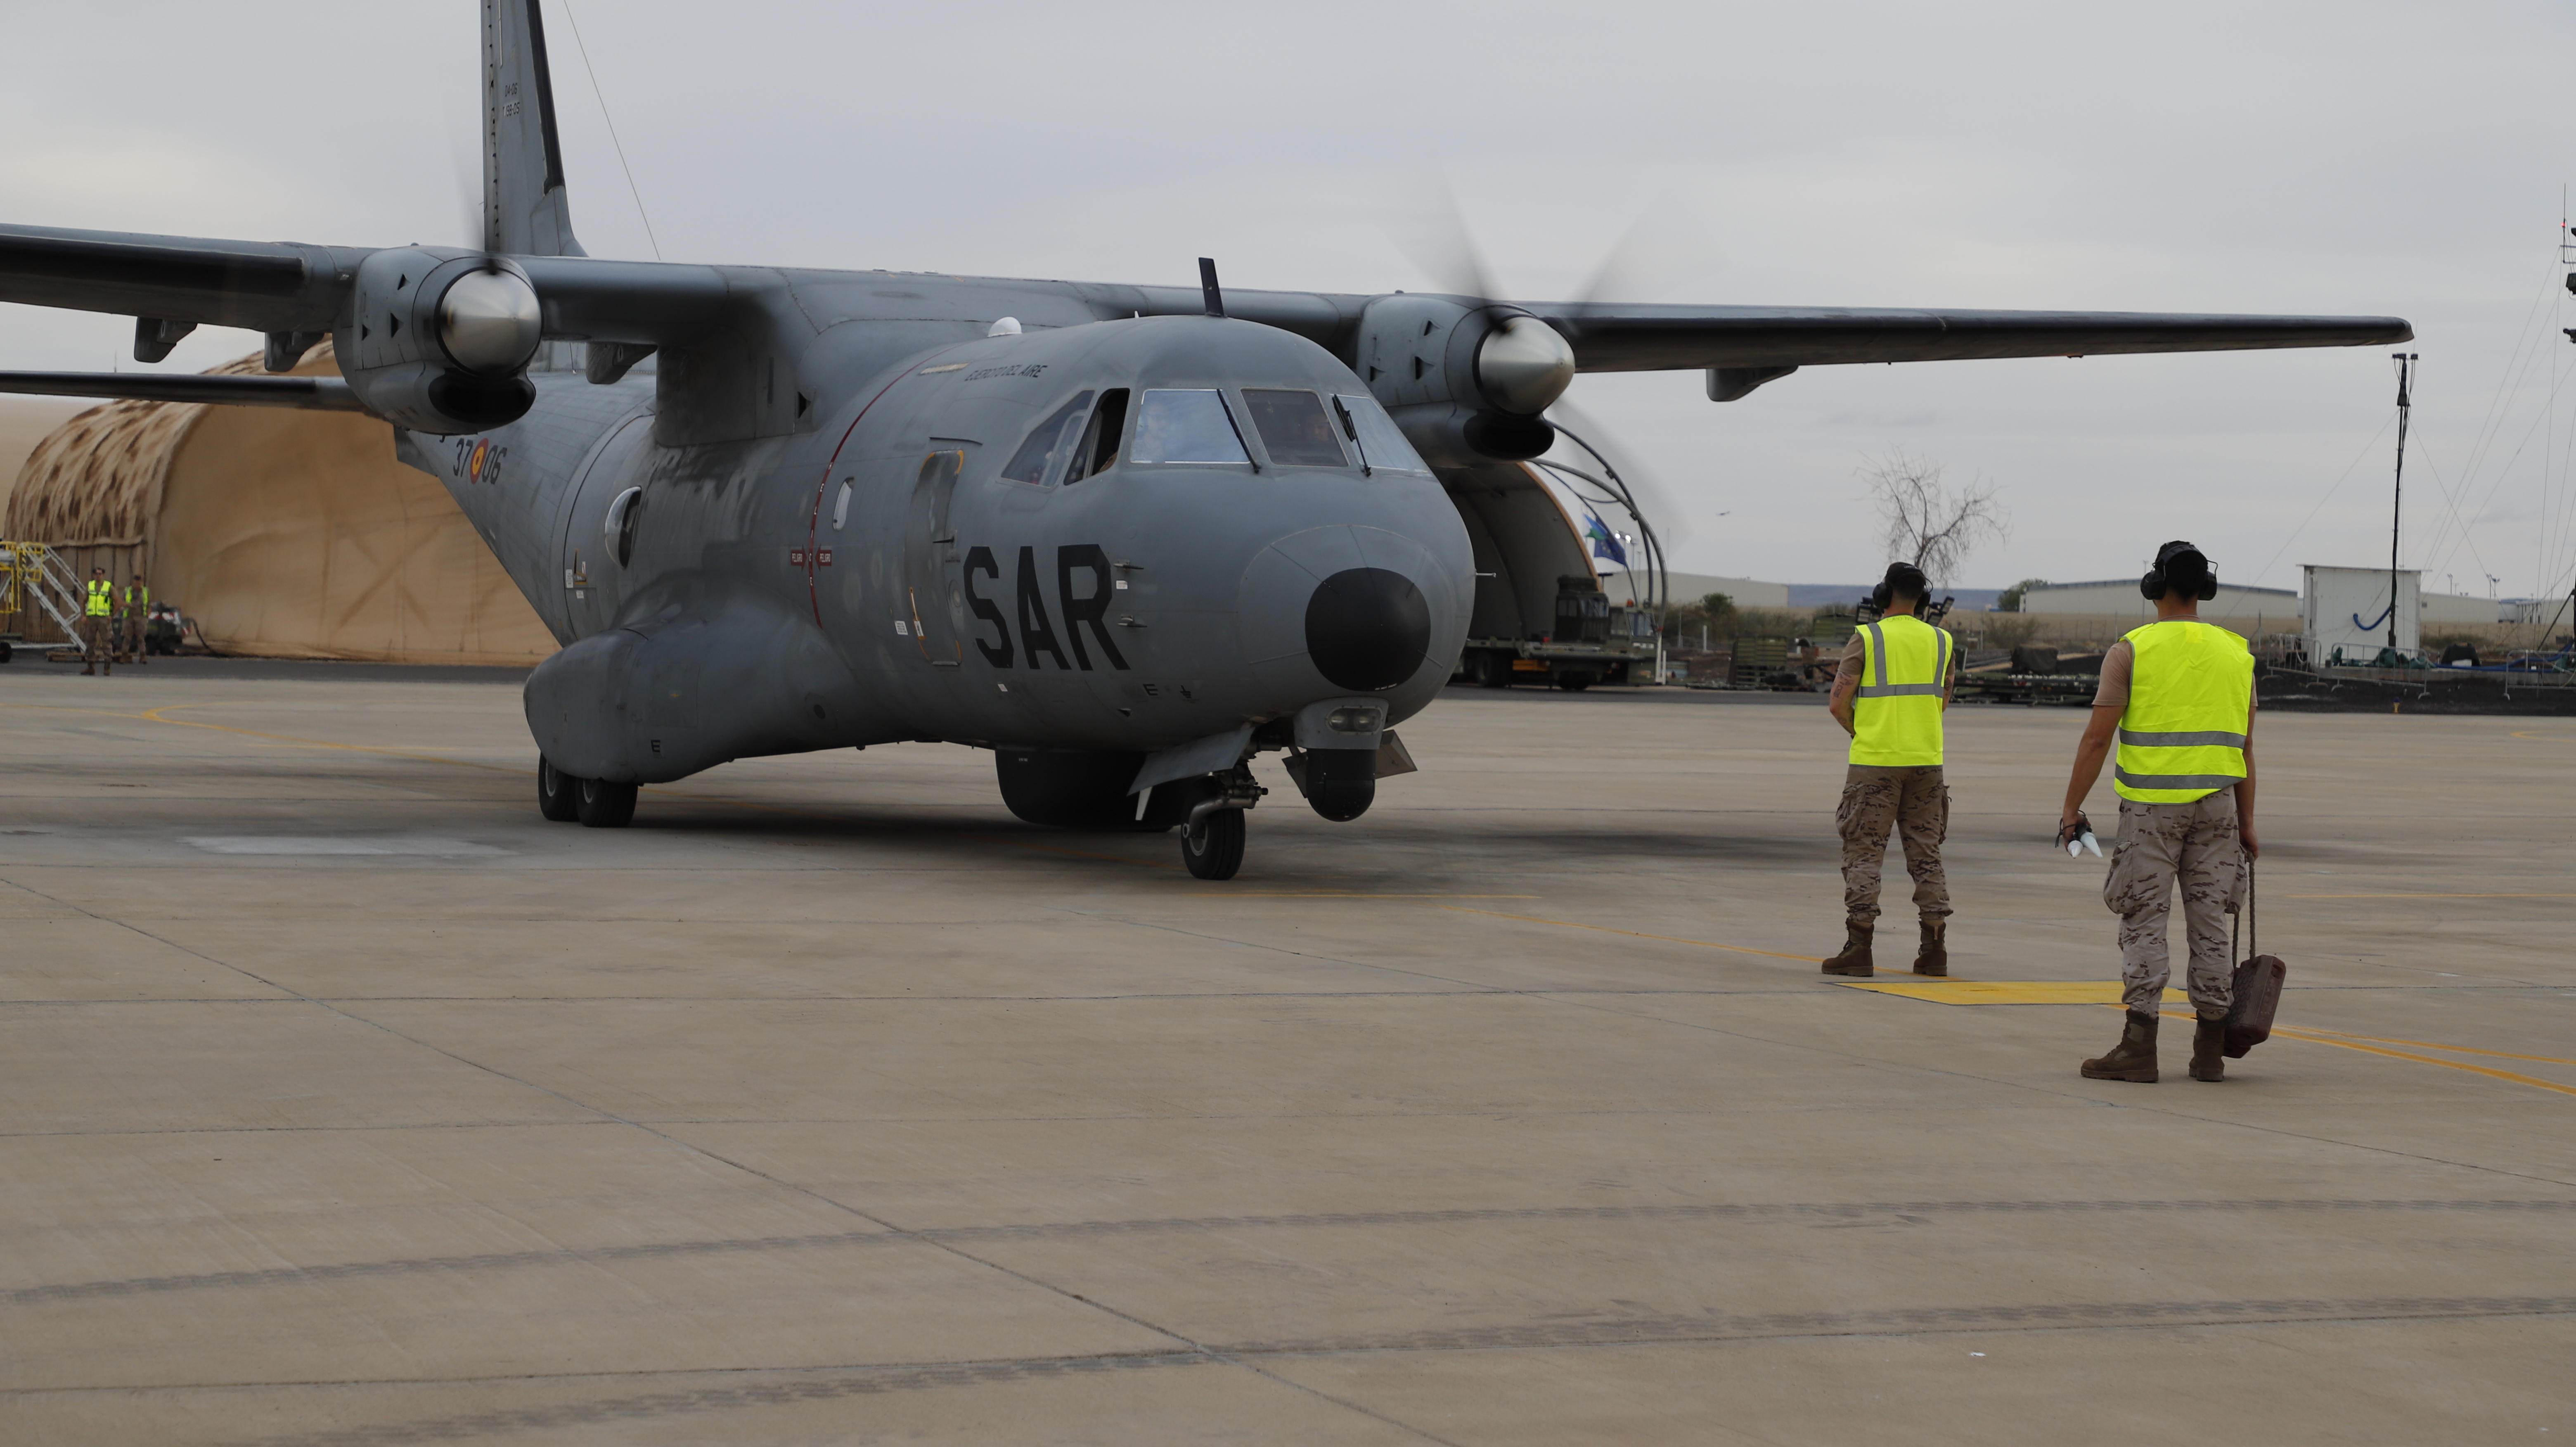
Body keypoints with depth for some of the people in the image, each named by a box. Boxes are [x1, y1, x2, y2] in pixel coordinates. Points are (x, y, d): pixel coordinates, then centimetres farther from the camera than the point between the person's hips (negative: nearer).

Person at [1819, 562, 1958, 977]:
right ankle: (1934, 949, 6)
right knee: (1926, 856, 9)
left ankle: (1859, 948, -6)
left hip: (1875, 762, -4)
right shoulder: (1940, 642, 6)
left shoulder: (1867, 639, -8)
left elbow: (1838, 704, -9)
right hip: (1927, 762, 4)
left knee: (1864, 855, 0)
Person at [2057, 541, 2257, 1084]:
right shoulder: (2235, 653, 8)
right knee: (2209, 926, 7)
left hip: (2150, 806, -4)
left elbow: (2097, 738, -9)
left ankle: (2139, 1047, -7)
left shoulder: (2132, 651, -5)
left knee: (2144, 924, -2)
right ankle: (2210, 1052, 10)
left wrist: (2071, 809, -3)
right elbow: (2245, 748, 8)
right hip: (2215, 804, 4)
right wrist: (2246, 824, 13)